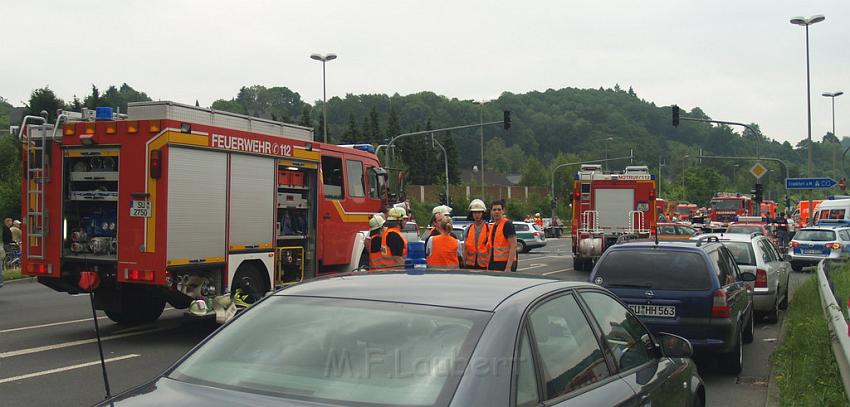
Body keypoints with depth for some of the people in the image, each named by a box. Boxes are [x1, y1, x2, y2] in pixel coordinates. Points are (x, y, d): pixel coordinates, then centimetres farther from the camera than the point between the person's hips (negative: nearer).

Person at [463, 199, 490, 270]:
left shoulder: (488, 228, -1)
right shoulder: (468, 229, 9)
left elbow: (491, 248, -2)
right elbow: (465, 248, 11)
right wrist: (464, 264, 7)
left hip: (483, 265, -3)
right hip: (470, 265, 3)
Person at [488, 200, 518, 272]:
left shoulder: (507, 224, -9)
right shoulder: (492, 226, 16)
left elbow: (513, 246, -16)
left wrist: (508, 267, -23)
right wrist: (488, 265, 17)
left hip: (505, 263, -8)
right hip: (493, 264, 8)